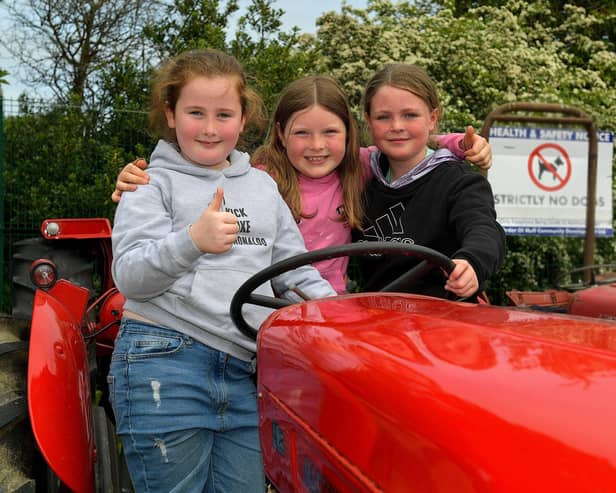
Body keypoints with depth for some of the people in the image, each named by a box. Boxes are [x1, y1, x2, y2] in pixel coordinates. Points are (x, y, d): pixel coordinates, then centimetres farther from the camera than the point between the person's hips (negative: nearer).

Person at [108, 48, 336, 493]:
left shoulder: (262, 185, 16)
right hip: (164, 364, -4)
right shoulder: (152, 184, 2)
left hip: (247, 371, 4)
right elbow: (129, 276, -10)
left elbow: (293, 269, 19)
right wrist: (193, 241, -28)